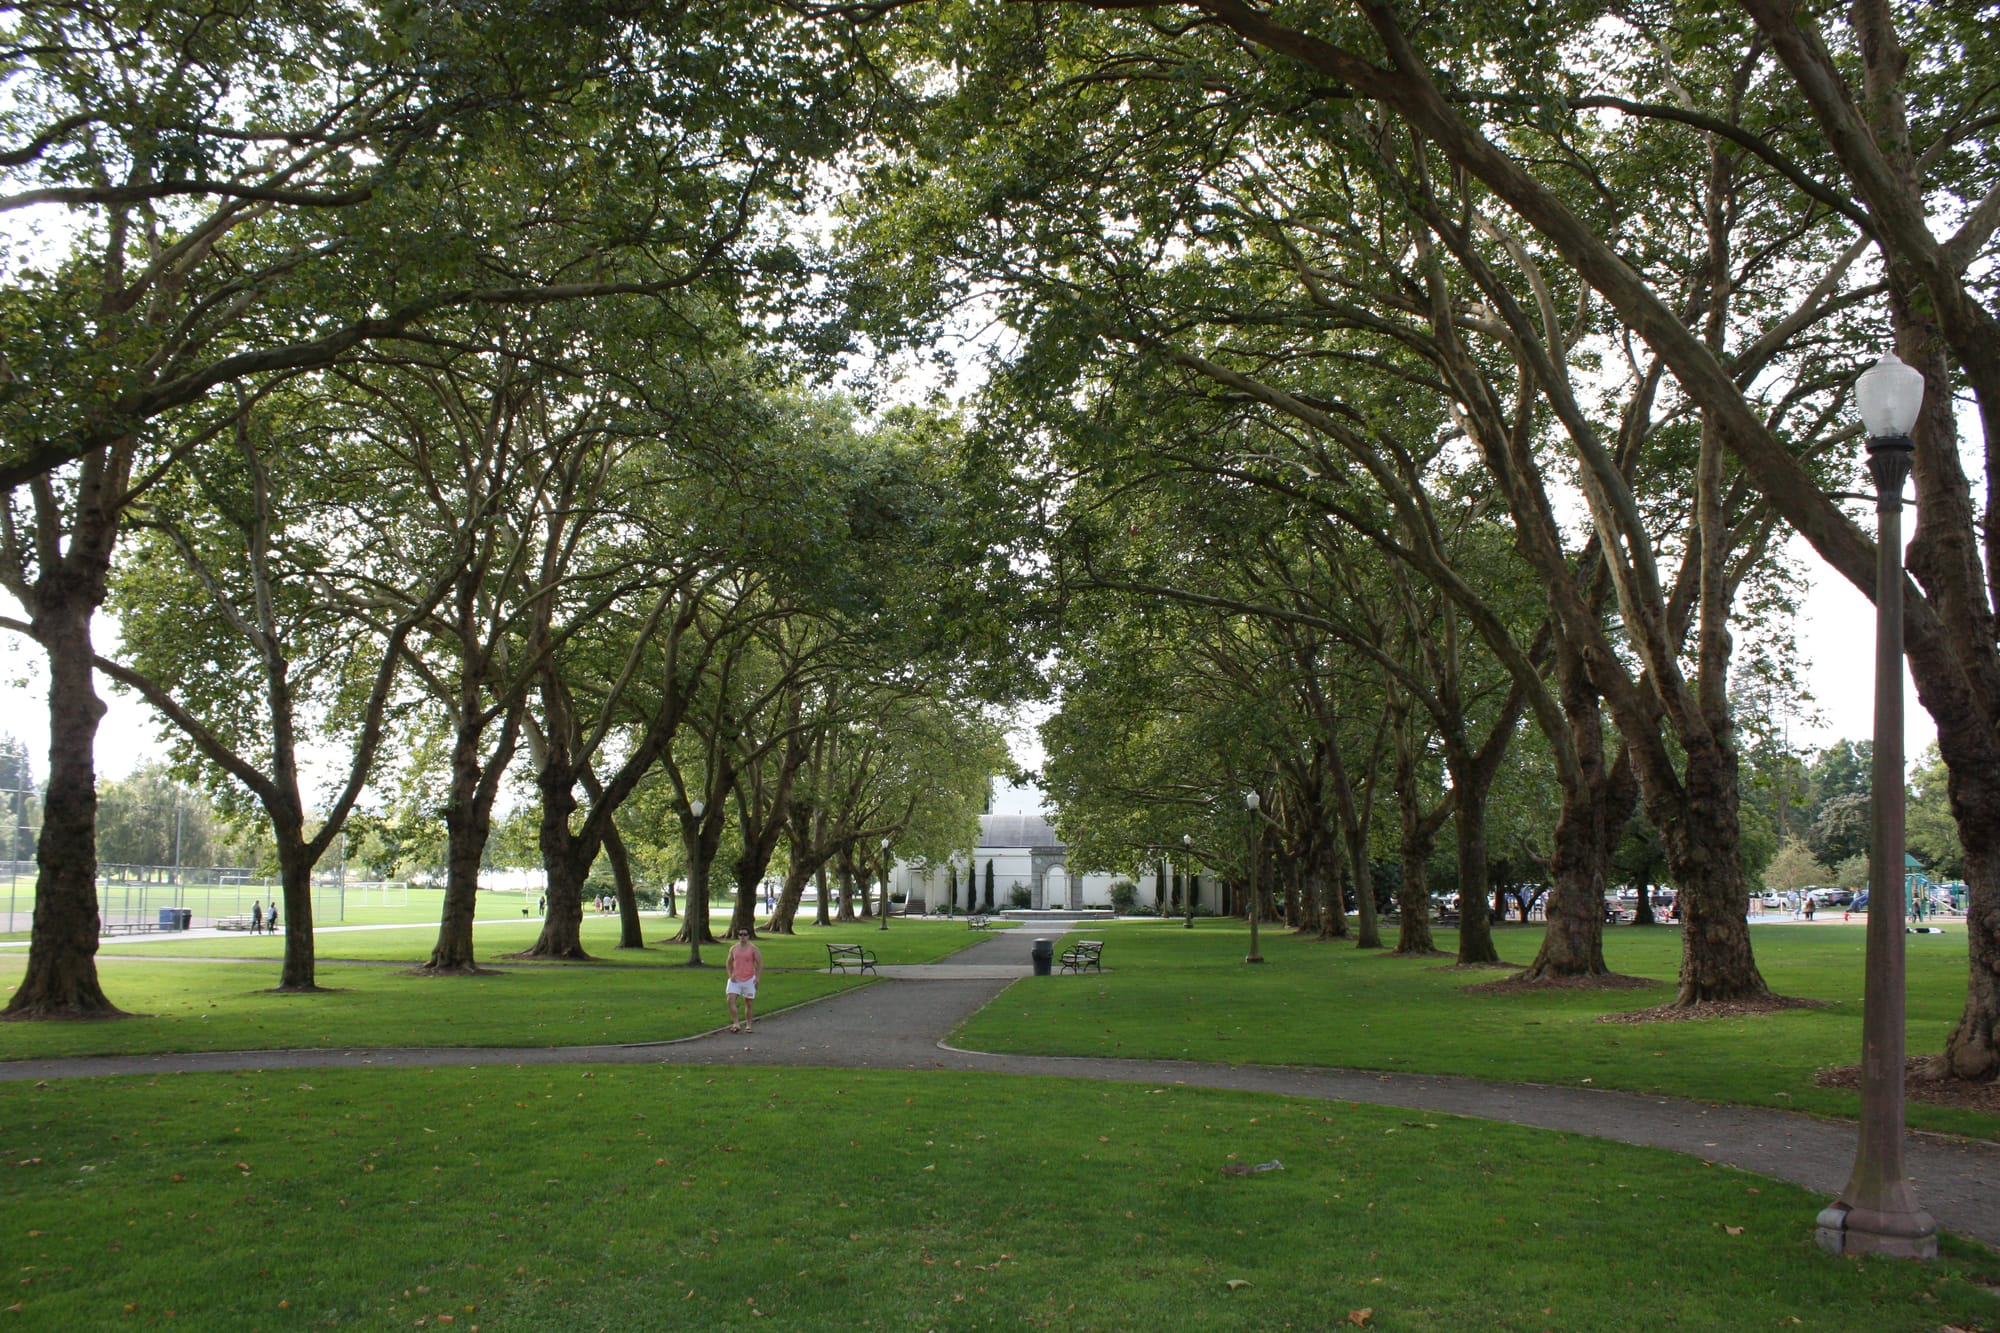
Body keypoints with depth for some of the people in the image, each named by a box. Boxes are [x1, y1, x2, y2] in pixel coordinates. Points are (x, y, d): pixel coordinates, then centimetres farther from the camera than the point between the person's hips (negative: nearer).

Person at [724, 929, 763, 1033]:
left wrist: (757, 977, -11)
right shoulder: (733, 949, 6)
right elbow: (729, 963, 17)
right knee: (730, 999, -15)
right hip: (735, 980, 2)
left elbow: (760, 963, -4)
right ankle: (736, 1024, -15)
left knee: (749, 1003, 4)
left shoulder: (753, 948, -4)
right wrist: (730, 975, 2)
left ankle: (748, 1025, 17)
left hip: (749, 980, -2)